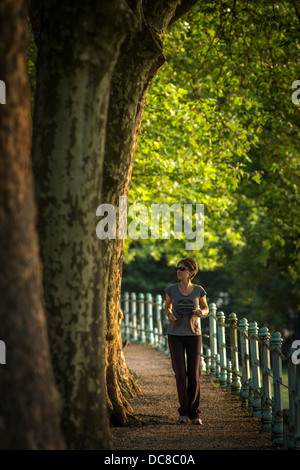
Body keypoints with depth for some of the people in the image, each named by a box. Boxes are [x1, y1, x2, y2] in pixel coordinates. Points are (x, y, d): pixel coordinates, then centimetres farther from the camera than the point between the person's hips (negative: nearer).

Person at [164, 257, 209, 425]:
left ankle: (194, 413, 9)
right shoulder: (171, 289, -3)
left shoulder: (199, 290, -4)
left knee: (194, 376, -3)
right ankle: (184, 412, 10)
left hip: (193, 335, 0)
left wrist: (201, 313, -14)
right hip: (175, 335, 0)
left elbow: (206, 308, 11)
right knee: (180, 374, -7)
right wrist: (169, 315, -12)